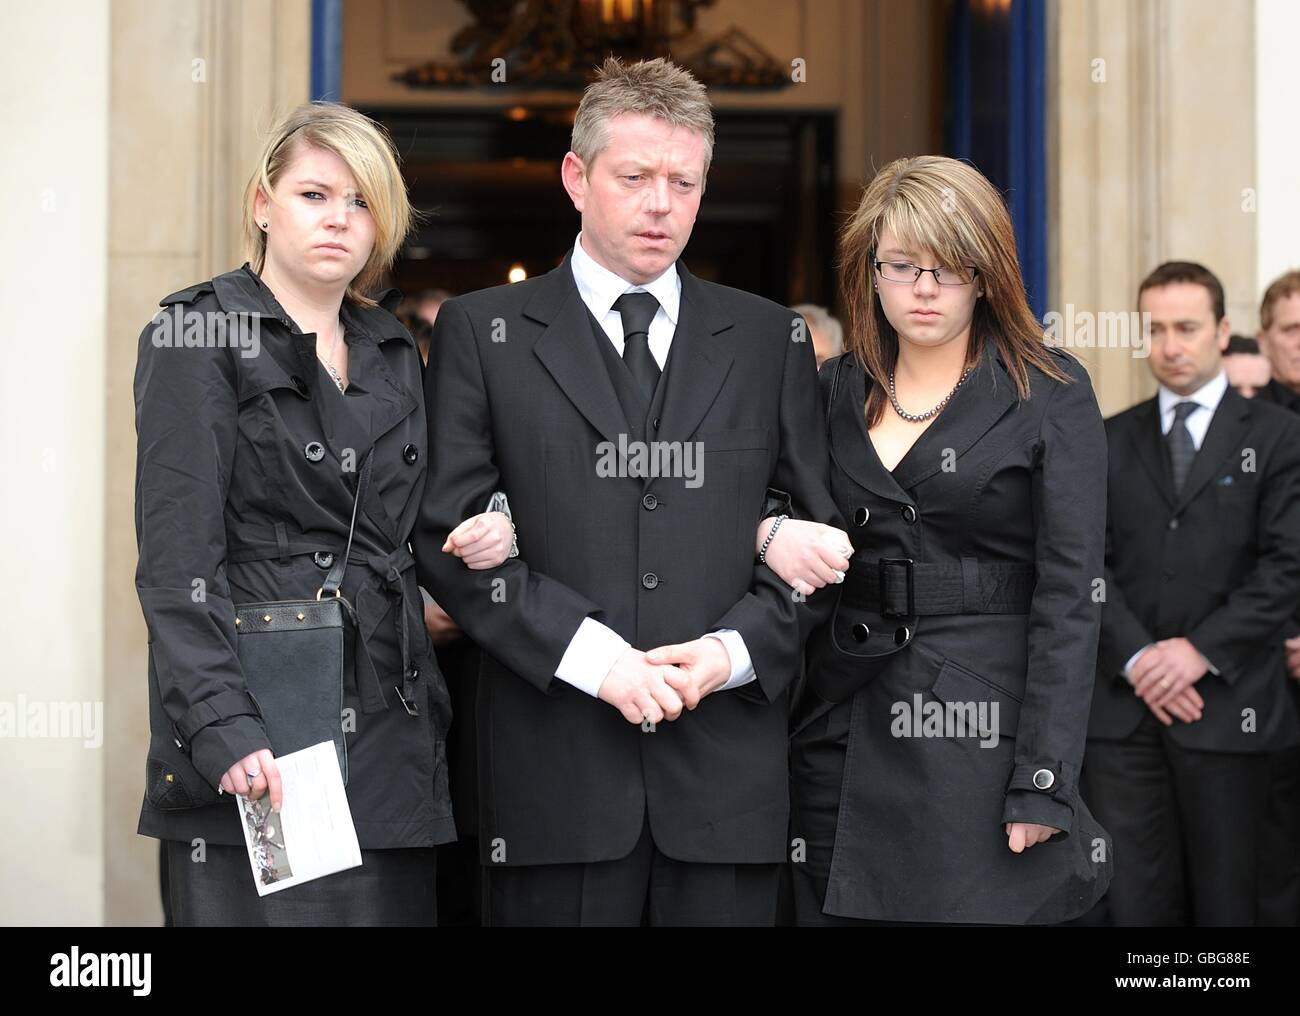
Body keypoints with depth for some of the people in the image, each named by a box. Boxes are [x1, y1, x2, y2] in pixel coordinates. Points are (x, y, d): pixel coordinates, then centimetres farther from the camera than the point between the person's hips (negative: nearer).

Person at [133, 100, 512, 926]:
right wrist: (226, 730, -21)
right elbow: (177, 564, -10)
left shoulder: (390, 351, 16)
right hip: (257, 744, -6)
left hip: (391, 733, 6)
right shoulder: (198, 337, -3)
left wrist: (479, 536, 2)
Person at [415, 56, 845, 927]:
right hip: (557, 769, -2)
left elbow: (819, 532, 11)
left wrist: (734, 648, -5)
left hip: (725, 772, 2)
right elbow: (447, 535, -2)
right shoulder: (483, 333, 5)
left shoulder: (771, 339, 12)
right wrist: (589, 654, -11)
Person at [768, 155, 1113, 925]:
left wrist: (1045, 782, -14)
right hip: (843, 732, 4)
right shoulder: (836, 390, 10)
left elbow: (1069, 596, -8)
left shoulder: (1051, 395, -3)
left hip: (984, 727, -4)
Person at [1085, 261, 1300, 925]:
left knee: (1225, 896, 4)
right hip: (1122, 704, 2)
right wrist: (1135, 657, -10)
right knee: (1136, 896, 2)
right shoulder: (1109, 442, 13)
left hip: (1227, 704, -2)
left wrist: (1202, 650, -13)